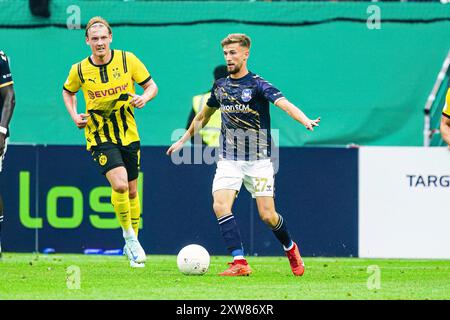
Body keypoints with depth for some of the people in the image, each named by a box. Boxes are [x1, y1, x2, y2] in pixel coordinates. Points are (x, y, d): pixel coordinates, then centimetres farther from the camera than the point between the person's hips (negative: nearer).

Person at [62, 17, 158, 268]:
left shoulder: (127, 60, -7)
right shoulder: (79, 70, -7)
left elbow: (151, 85, 2)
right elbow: (68, 92, 14)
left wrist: (145, 97, -19)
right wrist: (74, 115, -2)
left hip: (128, 134, 2)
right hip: (100, 137, -2)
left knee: (132, 191, 11)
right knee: (119, 184, -24)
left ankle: (132, 243, 29)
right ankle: (130, 237, -6)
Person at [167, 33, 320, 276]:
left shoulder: (257, 85, -9)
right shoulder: (220, 86, 8)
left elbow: (284, 104, -25)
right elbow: (204, 115, 26)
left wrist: (305, 121, -43)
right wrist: (183, 140, 33)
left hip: (259, 161, -4)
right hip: (229, 160, 4)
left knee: (267, 215, -5)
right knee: (220, 206, -19)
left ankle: (290, 248, 26)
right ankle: (239, 263, -19)